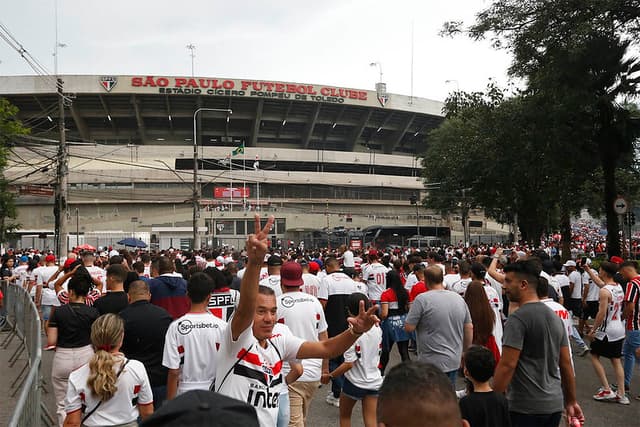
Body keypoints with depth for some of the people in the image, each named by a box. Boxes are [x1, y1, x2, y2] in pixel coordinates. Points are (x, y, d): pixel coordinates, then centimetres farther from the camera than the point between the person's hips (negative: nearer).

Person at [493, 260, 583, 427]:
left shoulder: (517, 318, -16)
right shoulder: (555, 317, 8)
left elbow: (507, 365, -20)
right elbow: (566, 363, 12)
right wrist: (571, 401, 18)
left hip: (525, 408, -7)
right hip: (554, 404, 8)